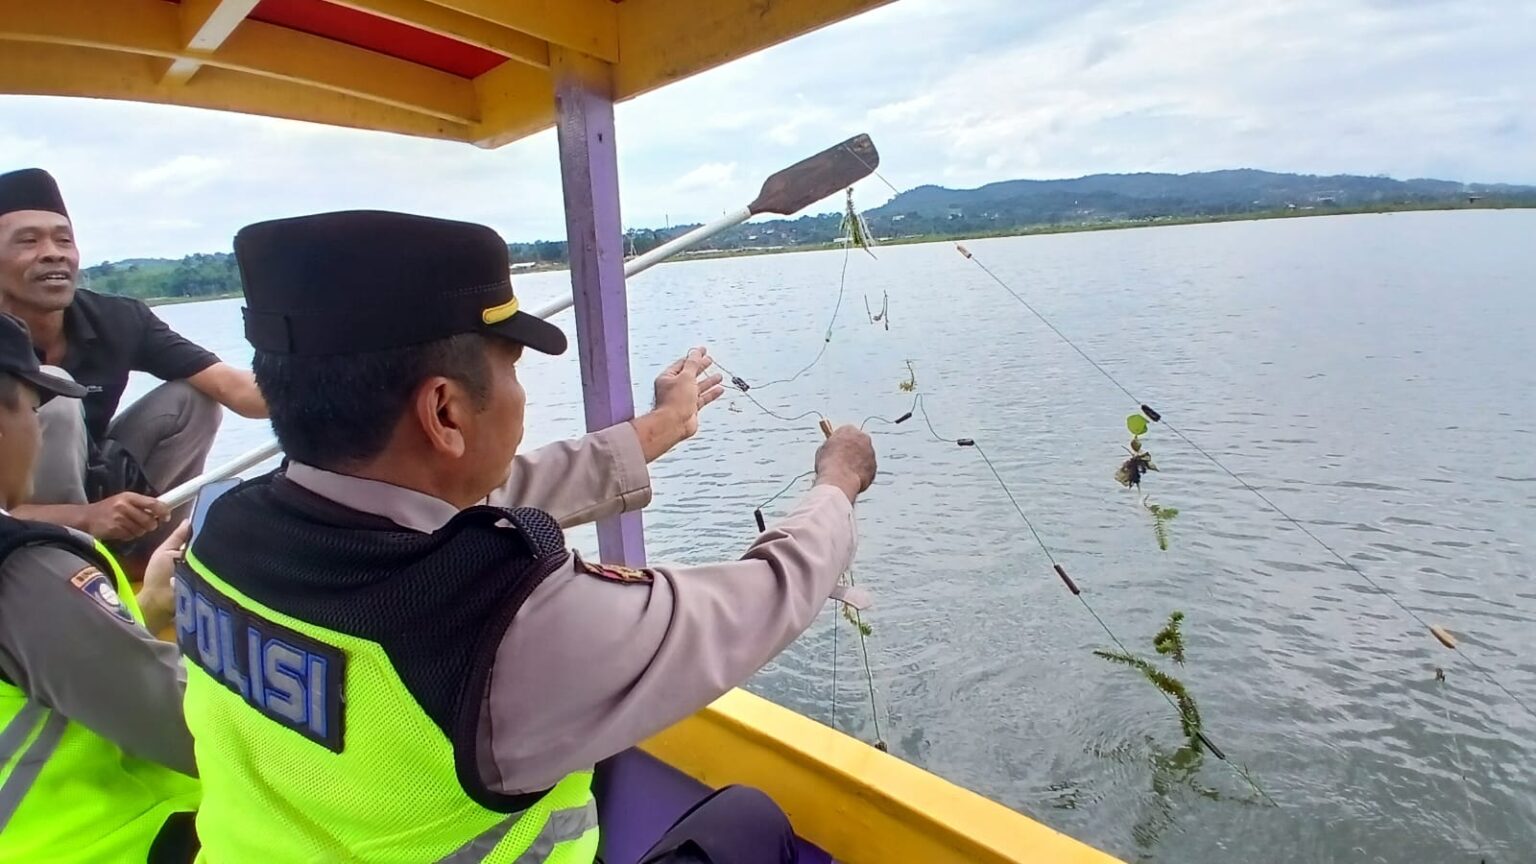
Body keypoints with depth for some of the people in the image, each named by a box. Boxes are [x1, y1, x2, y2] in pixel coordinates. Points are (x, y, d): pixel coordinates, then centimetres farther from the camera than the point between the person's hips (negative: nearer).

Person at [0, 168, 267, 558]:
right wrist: (82, 518, -40)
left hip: (87, 483, 4)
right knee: (52, 394, -28)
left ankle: (152, 549, -1)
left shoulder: (117, 320, -13)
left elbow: (231, 385, -22)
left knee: (192, 398, -10)